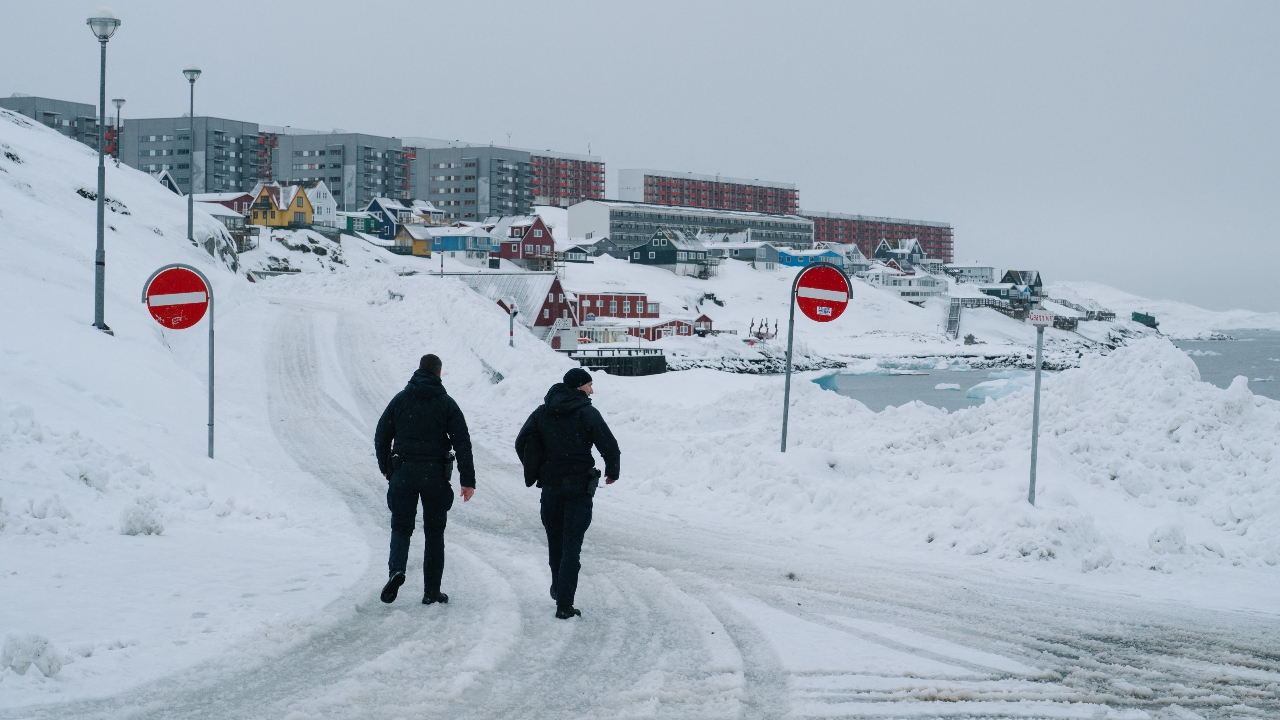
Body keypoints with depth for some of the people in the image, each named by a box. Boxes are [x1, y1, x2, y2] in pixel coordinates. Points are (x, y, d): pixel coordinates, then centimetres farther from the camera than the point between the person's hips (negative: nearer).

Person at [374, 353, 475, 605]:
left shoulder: (400, 399, 4)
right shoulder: (446, 403, 0)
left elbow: (381, 435, 6)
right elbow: (462, 442, -5)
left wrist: (386, 468, 20)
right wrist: (468, 480, -5)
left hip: (403, 473, 1)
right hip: (435, 474, -1)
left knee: (401, 527, 10)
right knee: (434, 532, 9)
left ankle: (396, 569, -19)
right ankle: (431, 591, 8)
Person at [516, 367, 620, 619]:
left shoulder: (542, 412, 5)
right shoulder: (587, 413, -9)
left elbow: (521, 443, 7)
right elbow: (609, 446, -13)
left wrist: (535, 471, 20)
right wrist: (612, 472, 6)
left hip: (550, 485, 4)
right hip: (579, 487, -4)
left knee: (555, 539, 22)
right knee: (571, 543, -3)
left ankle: (558, 587, 38)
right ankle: (564, 604, -9)